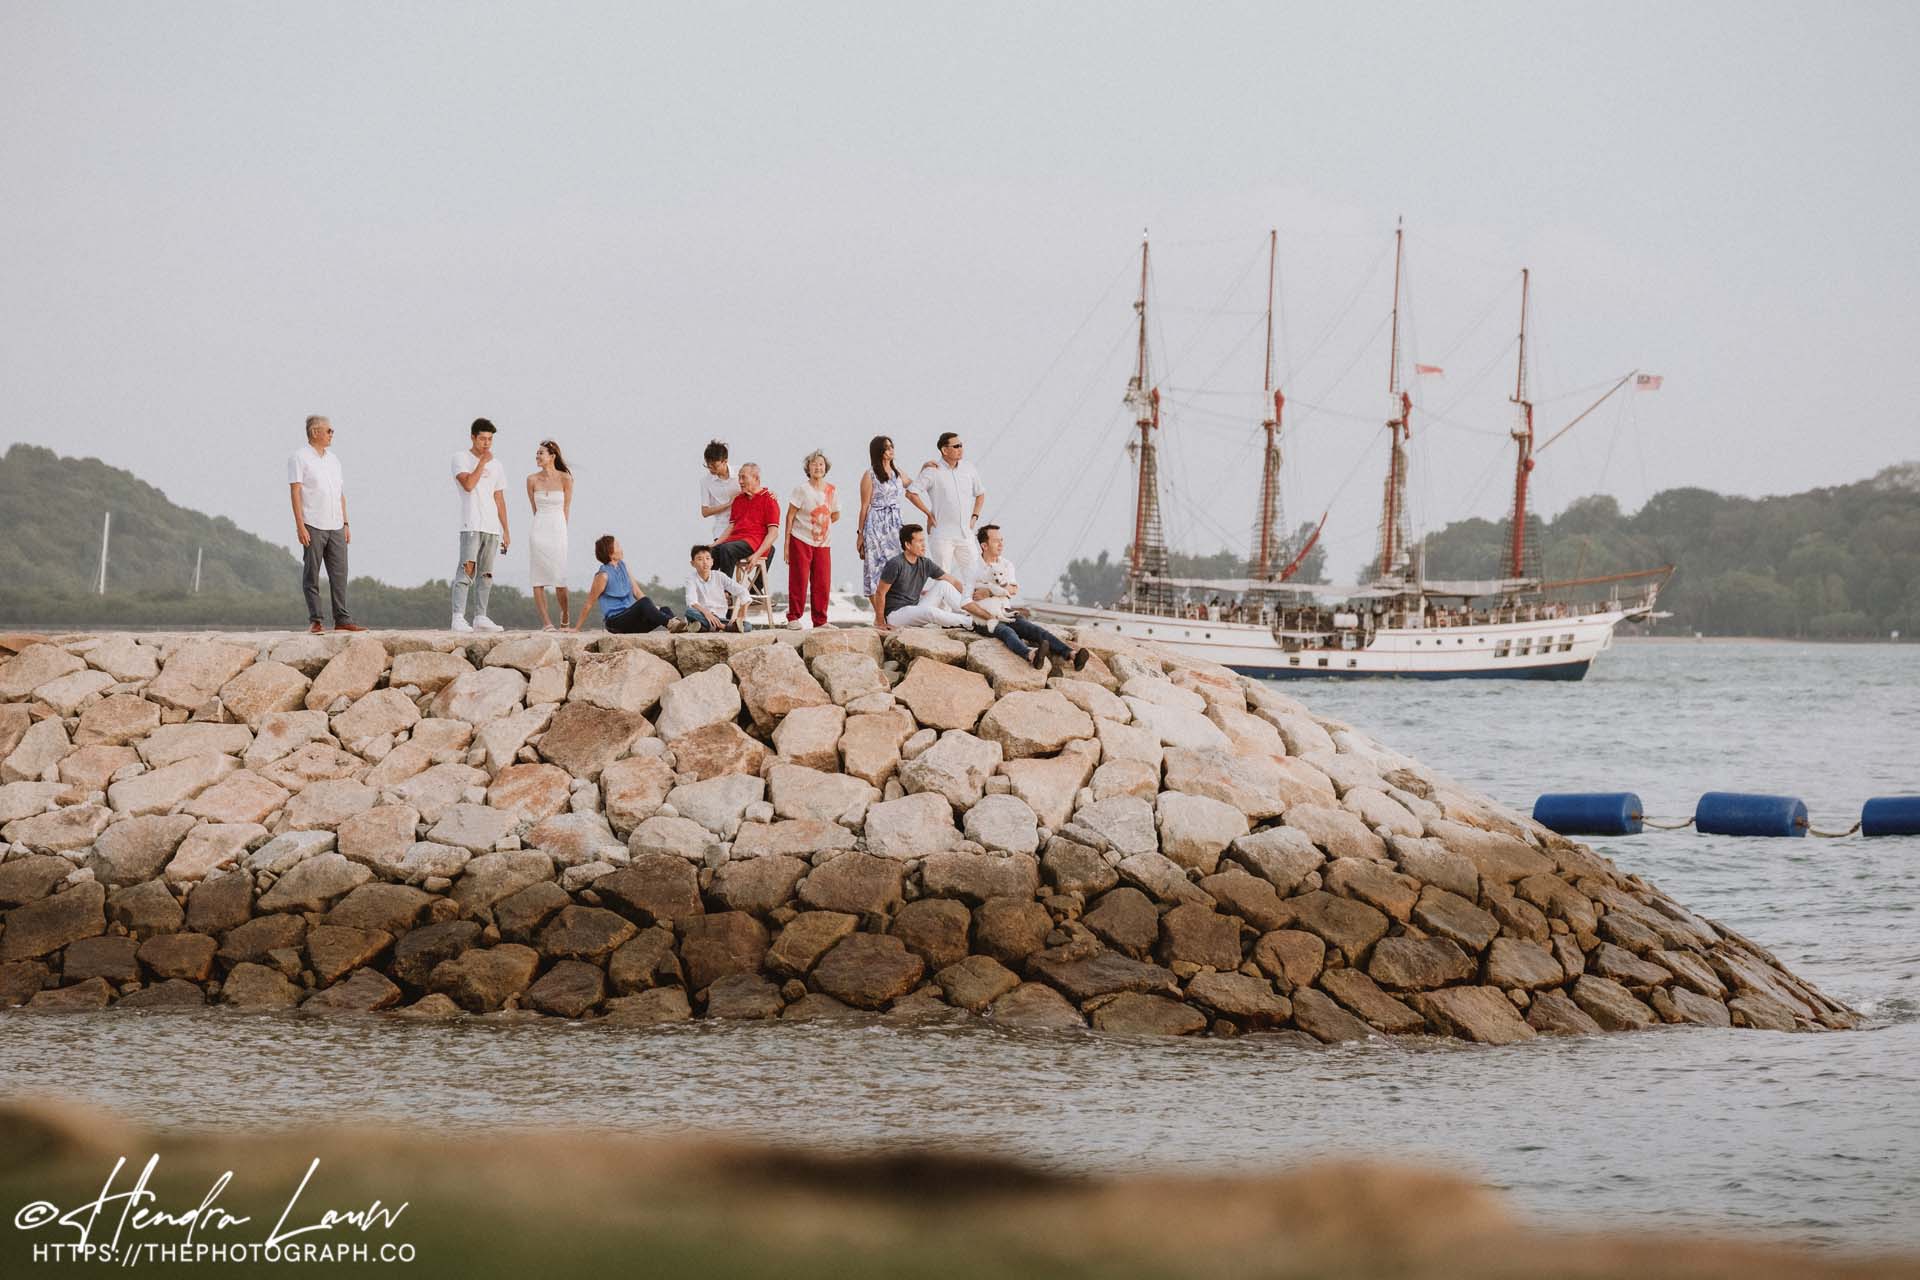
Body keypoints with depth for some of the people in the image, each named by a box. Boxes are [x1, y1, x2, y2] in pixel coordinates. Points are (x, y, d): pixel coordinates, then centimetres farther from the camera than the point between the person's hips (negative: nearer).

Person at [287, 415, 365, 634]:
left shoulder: (333, 458, 18)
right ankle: (314, 621, -1)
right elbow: (295, 492, -8)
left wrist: (345, 524, 14)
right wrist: (300, 526, -15)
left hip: (335, 526, 6)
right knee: (312, 575, -3)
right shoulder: (300, 458, -3)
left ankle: (342, 620, 2)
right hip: (312, 526, -6)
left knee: (339, 574, 2)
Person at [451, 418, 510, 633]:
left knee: (487, 574, 5)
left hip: (492, 527, 6)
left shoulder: (495, 464, 18)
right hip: (471, 525, -6)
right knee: (467, 568, -15)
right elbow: (468, 484, -15)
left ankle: (480, 617, 9)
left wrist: (505, 531, 15)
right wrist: (482, 462, -9)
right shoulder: (461, 458, 1)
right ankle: (458, 617, -19)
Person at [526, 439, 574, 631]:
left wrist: (561, 530, 6)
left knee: (560, 579, -3)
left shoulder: (565, 479, -1)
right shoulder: (532, 480, 5)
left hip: (558, 529, -2)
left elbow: (566, 508, 5)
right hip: (539, 530, 2)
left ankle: (565, 617, 19)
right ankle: (546, 622, -2)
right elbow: (535, 509, 11)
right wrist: (543, 525, 10)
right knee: (538, 580, -4)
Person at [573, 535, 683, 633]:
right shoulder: (603, 575, -10)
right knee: (644, 603, -32)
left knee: (664, 610, -14)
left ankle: (674, 624, -45)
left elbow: (637, 593, 18)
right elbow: (589, 604, -6)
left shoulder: (622, 566, 11)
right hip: (616, 623, -7)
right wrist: (576, 628, -3)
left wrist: (652, 608, 5)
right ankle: (670, 623, -49)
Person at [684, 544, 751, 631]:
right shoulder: (692, 578, -2)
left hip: (719, 618, 2)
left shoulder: (720, 577, 4)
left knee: (748, 626, -23)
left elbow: (742, 592, 2)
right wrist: (706, 613, -37)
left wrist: (743, 614, -10)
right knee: (689, 612, -37)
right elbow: (691, 601, -18)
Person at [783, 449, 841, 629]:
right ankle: (793, 618, 2)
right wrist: (787, 543, -10)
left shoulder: (831, 491, 5)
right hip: (801, 541, -4)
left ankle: (820, 620, 10)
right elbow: (790, 516, -7)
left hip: (823, 543, 4)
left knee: (823, 583, 2)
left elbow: (835, 515, 20)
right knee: (799, 580, -5)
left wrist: (822, 525, 6)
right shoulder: (801, 489, -7)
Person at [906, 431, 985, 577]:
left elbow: (980, 494, 23)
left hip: (965, 533, 5)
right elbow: (911, 493, -10)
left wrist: (974, 516, 10)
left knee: (971, 572, 3)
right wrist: (929, 514, -8)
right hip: (942, 535, -5)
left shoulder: (968, 469, 8)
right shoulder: (932, 471, -8)